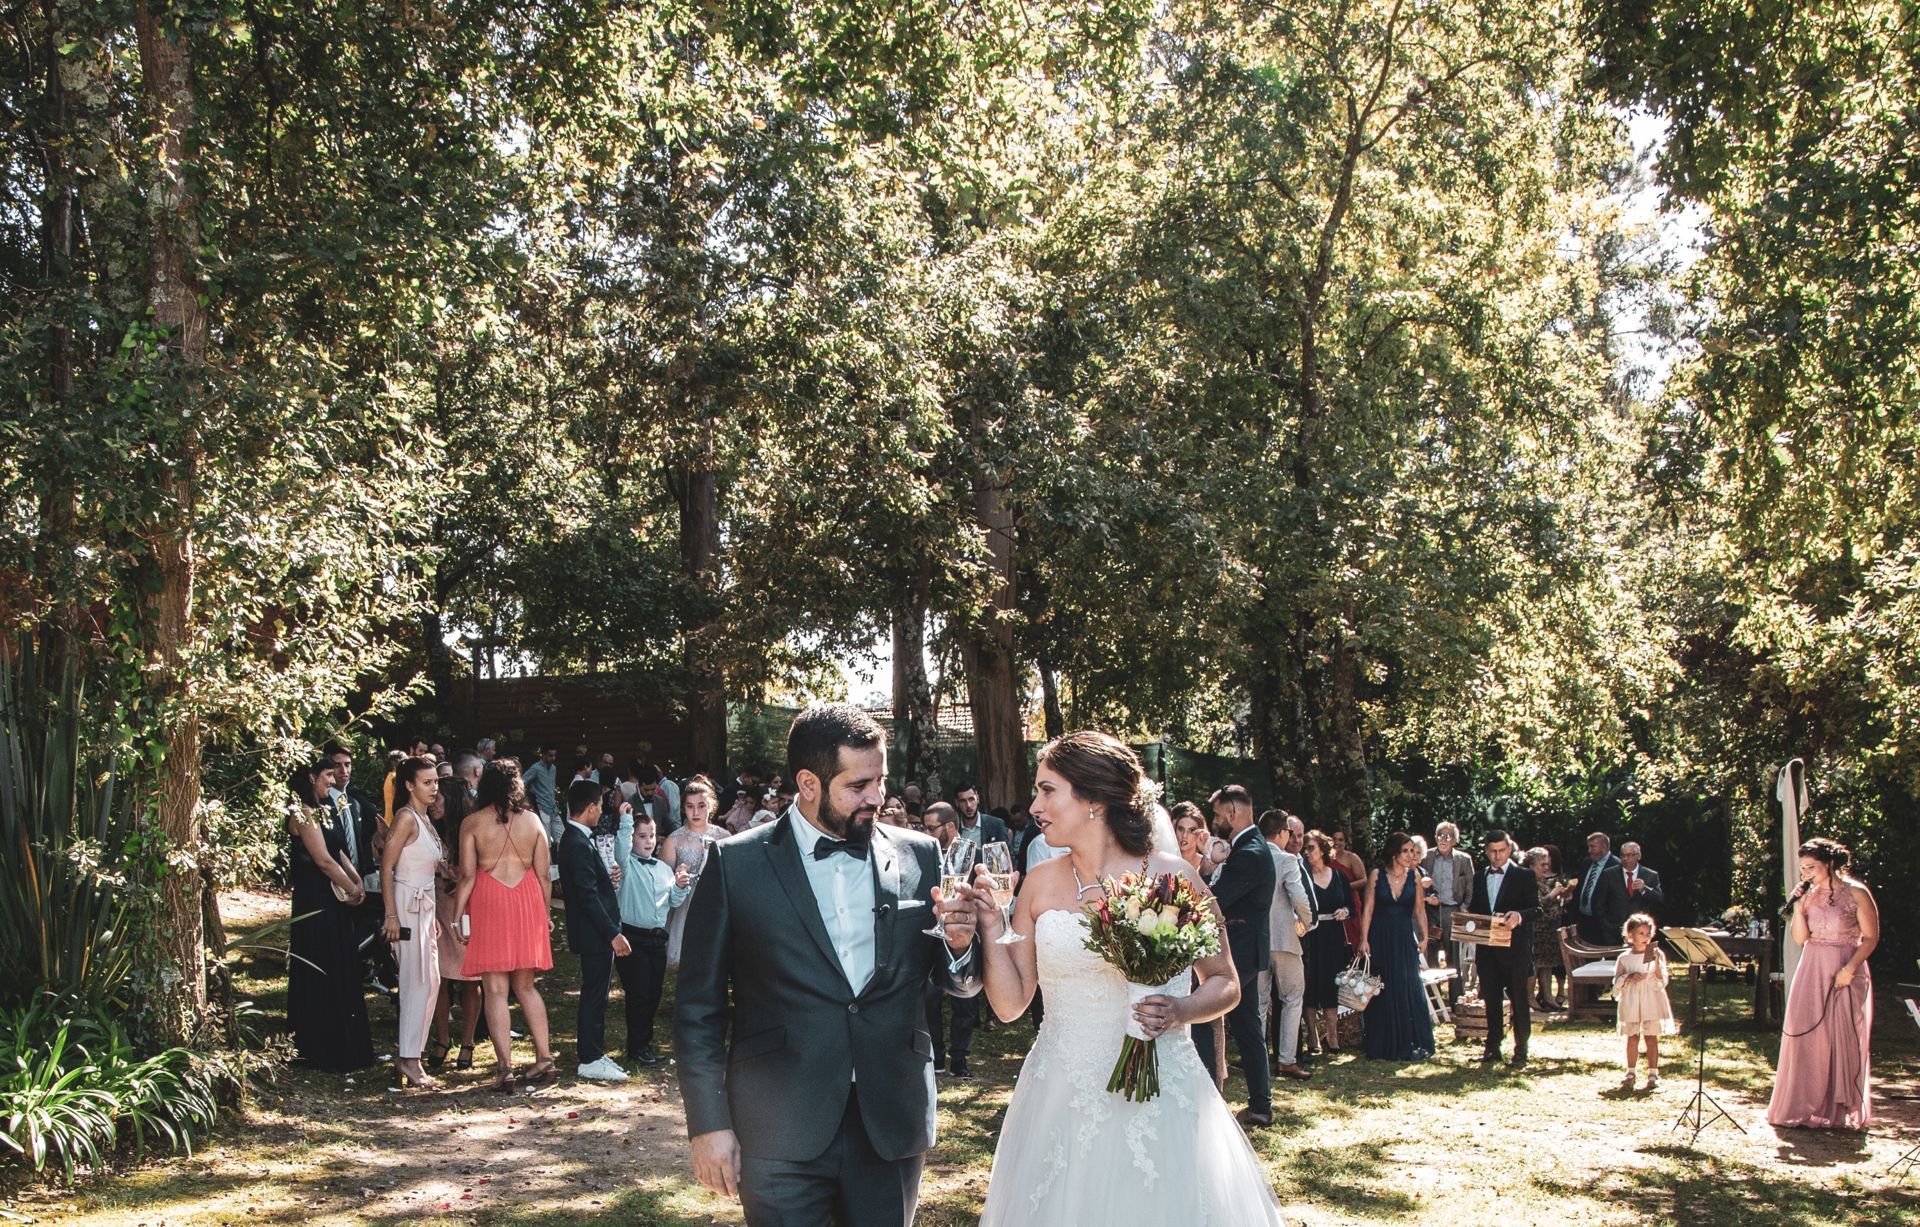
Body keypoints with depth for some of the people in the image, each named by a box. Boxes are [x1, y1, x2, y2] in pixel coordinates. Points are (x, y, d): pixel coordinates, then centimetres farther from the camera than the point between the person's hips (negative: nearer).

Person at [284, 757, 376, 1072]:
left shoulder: (325, 810, 14)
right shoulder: (303, 813, -14)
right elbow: (323, 860, -18)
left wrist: (356, 880, 0)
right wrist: (352, 889, -9)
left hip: (337, 900, 9)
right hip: (316, 901, -9)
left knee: (343, 973, 13)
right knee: (321, 977, -1)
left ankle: (346, 1044, 22)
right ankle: (324, 1050, 8)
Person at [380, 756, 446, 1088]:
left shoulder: (424, 819, 13)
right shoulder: (406, 817, -13)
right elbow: (386, 866, -17)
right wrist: (391, 914, -21)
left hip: (424, 907, 9)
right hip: (407, 905, -9)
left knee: (430, 982, 10)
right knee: (418, 982, -8)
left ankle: (408, 1053, 17)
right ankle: (409, 1059, -3)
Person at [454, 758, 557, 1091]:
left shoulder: (472, 823, -3)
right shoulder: (532, 820, 4)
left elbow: (467, 876, -7)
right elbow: (544, 875, 4)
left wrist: (457, 916, 0)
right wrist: (546, 912, 15)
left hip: (488, 903, -3)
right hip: (527, 901, 3)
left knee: (495, 989, 0)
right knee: (525, 985, 15)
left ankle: (505, 1067, -3)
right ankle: (544, 1056, 12)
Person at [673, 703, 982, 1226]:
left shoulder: (917, 857, 3)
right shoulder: (735, 864, -4)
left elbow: (958, 982, 11)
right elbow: (699, 1003, -1)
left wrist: (960, 944, -11)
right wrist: (709, 1123, -5)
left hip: (893, 1125, 3)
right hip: (781, 1136, -2)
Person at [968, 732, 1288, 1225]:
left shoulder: (1171, 875, -6)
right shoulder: (1042, 882, 3)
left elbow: (1226, 985, 3)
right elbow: (1010, 1003, 3)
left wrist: (1181, 1011, -16)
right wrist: (992, 928, -8)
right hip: (1060, 1099, 3)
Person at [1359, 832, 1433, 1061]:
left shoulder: (1414, 875, 0)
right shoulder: (1376, 875, -5)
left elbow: (1419, 909, 4)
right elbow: (1368, 909, -5)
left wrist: (1424, 937, -4)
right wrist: (1364, 939, -10)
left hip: (1405, 939, 1)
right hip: (1380, 939, -1)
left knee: (1409, 989, -1)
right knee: (1382, 992, 5)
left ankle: (1412, 1043, 7)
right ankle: (1383, 1046, 14)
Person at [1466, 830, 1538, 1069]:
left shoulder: (1525, 877, -2)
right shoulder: (1479, 878, 14)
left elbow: (1536, 909, -10)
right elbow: (1474, 909, 18)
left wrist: (1519, 916, -29)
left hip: (1515, 949, -5)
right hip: (1487, 949, 5)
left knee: (1519, 1000, 1)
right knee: (1491, 1000, 11)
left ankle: (1520, 1052, 7)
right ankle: (1492, 1047, 20)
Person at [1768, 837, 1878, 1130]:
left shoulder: (1856, 893, -8)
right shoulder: (1810, 894, 7)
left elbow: (1871, 937, -8)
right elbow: (1800, 937, 3)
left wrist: (1850, 968, -18)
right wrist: (1798, 908, -10)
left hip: (1844, 976, -5)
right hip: (1810, 973, 5)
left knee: (1842, 1038, 0)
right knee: (1805, 1038, 2)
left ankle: (1842, 1110, 10)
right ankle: (1805, 1107, 10)